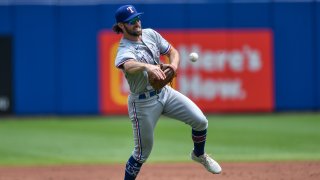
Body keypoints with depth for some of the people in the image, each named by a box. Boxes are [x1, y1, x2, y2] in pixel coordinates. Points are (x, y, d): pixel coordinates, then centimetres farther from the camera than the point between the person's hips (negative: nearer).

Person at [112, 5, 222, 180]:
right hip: (143, 102, -6)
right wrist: (147, 66, -66)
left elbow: (172, 51, 9)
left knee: (200, 121, -1)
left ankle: (199, 154, 28)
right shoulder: (124, 50, -22)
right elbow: (129, 65, -45)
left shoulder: (150, 34, 0)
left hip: (165, 92, 6)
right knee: (142, 152, 1)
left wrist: (173, 64, -15)